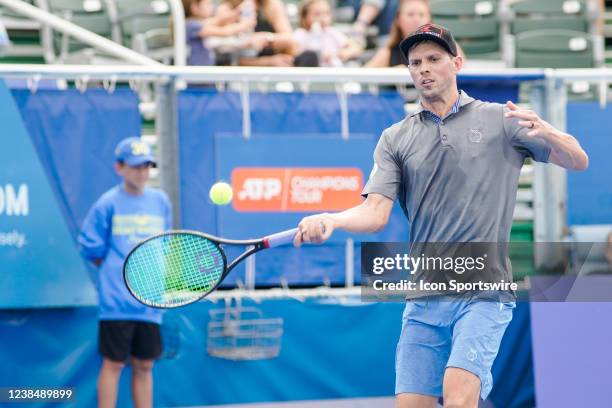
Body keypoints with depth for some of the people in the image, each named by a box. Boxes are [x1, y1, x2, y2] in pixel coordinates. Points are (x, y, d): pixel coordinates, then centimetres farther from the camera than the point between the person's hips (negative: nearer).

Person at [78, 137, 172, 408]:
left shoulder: (161, 202, 9)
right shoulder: (108, 203, -4)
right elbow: (91, 248, -1)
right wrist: (116, 272, 3)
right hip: (117, 299, -4)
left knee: (144, 365, 9)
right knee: (114, 364, -3)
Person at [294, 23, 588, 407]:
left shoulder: (500, 120, 5)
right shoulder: (396, 139, 10)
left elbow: (578, 161, 3)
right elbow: (376, 212, 0)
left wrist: (544, 130, -19)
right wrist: (329, 221, -22)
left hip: (483, 293, -3)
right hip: (424, 299, 3)